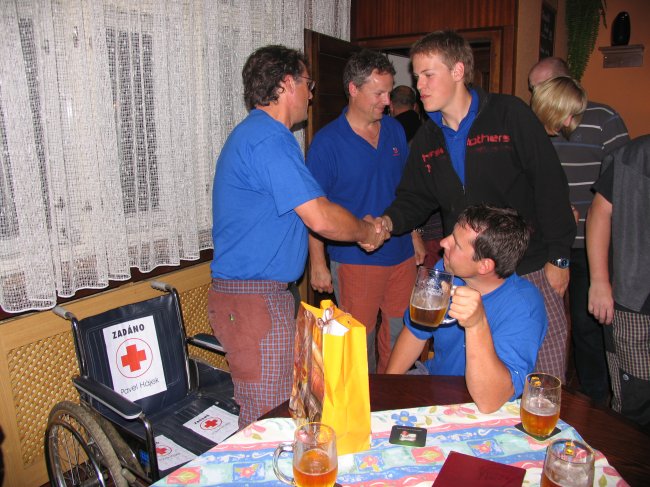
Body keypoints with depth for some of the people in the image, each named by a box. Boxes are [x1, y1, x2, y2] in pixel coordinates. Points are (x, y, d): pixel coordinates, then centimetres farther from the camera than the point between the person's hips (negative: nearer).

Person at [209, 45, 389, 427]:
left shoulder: (254, 133, 18)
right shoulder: (269, 138, -16)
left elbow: (306, 210, 23)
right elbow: (321, 219, -22)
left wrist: (361, 227, 14)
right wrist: (367, 232, -2)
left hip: (268, 293, 10)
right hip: (254, 299, -10)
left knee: (276, 409, 19)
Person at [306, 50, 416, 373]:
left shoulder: (395, 130, 7)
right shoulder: (327, 141, -10)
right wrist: (318, 264, -11)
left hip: (401, 255, 6)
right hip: (355, 260, -5)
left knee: (399, 337, 17)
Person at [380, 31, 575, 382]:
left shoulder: (510, 115, -8)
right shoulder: (426, 140, 7)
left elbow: (550, 185, -7)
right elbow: (414, 197, 10)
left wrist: (558, 258, -8)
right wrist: (389, 221, -12)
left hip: (531, 270, -3)